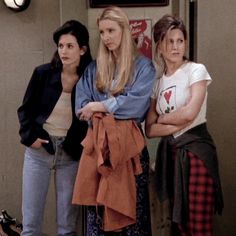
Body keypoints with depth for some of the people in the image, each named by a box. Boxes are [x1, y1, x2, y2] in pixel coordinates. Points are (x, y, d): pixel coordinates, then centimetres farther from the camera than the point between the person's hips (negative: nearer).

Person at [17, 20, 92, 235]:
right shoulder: (43, 73, -4)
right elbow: (25, 109, 4)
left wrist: (84, 146, -11)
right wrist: (29, 136, -9)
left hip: (71, 154, 0)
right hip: (39, 149, 1)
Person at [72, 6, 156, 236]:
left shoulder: (143, 66, 4)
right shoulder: (94, 68, 16)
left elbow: (137, 102, -10)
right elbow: (81, 105, 6)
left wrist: (100, 107, -8)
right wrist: (101, 115, -13)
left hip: (129, 141, -3)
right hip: (98, 141, 3)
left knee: (131, 204, -2)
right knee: (97, 204, 2)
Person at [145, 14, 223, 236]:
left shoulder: (196, 70, -3)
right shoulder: (156, 82, 11)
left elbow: (189, 113, -18)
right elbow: (149, 130, 2)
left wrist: (161, 119, -2)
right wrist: (178, 123, -11)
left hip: (195, 150, -5)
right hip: (170, 153, 5)